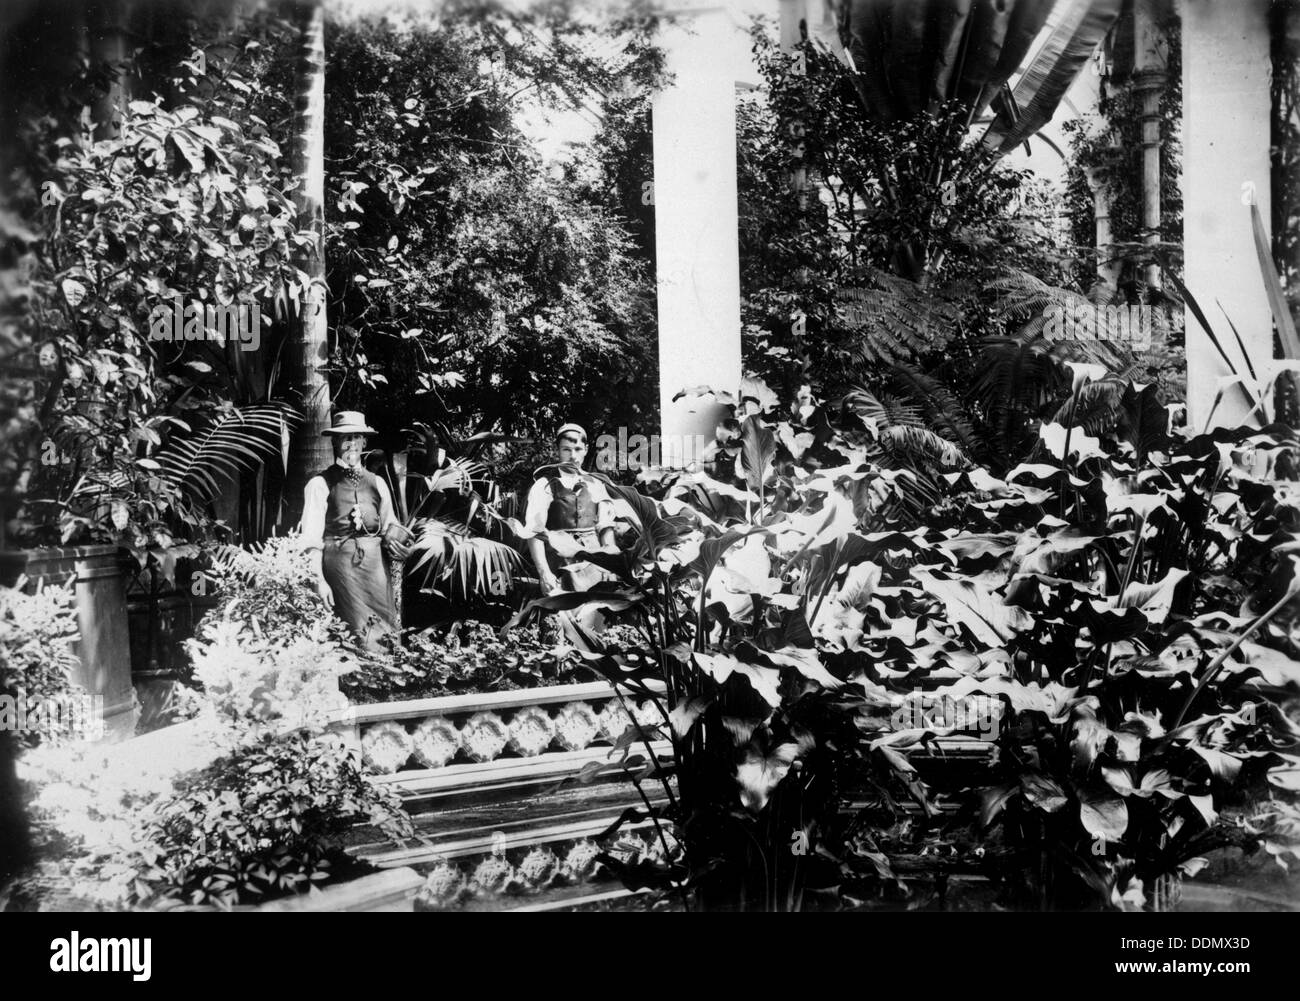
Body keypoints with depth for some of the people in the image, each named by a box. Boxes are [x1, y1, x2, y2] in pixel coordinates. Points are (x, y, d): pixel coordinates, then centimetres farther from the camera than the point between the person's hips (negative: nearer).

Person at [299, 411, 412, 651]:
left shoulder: (377, 483, 15)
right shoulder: (320, 484, 2)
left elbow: (390, 525, 21)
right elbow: (312, 538, -1)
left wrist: (394, 539, -1)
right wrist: (319, 580, -9)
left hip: (375, 564, 4)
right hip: (340, 563, -4)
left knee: (388, 633, -2)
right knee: (362, 636, -11)